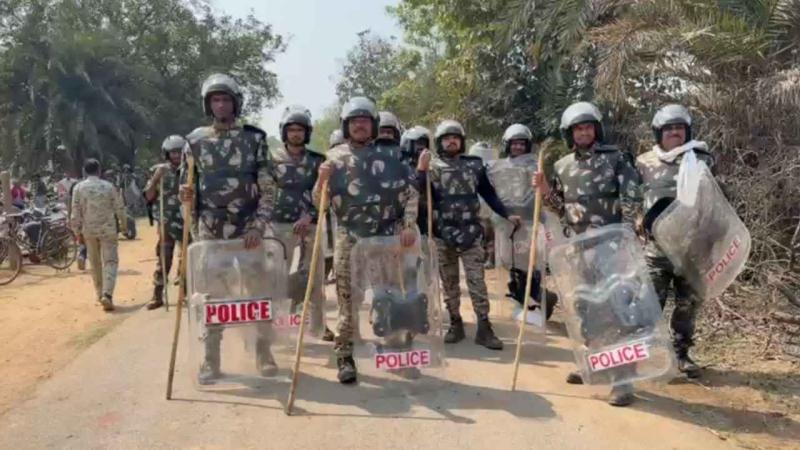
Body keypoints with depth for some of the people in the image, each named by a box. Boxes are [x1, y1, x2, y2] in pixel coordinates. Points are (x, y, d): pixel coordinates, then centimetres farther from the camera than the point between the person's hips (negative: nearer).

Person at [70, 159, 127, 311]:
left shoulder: (79, 187, -2)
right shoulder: (108, 186, -3)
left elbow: (76, 213, -3)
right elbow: (118, 207, 2)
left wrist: (78, 232, 5)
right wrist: (123, 223, 19)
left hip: (89, 230, 2)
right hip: (107, 229, -2)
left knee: (95, 263, 15)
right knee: (110, 261, -1)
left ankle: (100, 294, 24)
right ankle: (107, 294, -18)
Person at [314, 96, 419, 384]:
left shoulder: (389, 156, 4)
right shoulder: (334, 158, 4)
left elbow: (411, 193, 5)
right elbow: (319, 201, 3)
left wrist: (408, 226, -7)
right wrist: (322, 180, -16)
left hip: (387, 238, 1)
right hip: (349, 240, -1)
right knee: (348, 302, 2)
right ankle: (345, 358, 12)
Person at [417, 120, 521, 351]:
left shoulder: (474, 165, 7)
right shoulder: (432, 167, 2)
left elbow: (488, 194, 15)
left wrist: (507, 215, 13)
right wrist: (421, 170, -19)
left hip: (470, 232, 0)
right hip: (443, 234, 0)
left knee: (477, 280, -3)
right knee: (449, 282, 8)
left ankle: (484, 328, 1)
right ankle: (455, 324, 19)